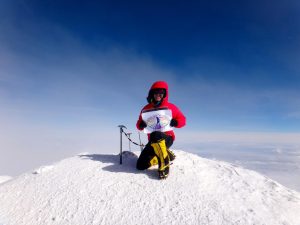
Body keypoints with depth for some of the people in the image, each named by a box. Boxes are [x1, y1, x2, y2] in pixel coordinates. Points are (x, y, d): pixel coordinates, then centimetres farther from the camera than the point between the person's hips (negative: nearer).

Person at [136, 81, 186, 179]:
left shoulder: (171, 107, 0)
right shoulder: (146, 108, 6)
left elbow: (182, 120, 7)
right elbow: (139, 125, 11)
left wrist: (175, 122, -15)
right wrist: (141, 125, -14)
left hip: (167, 138, -4)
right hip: (153, 141, 5)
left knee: (155, 135, -40)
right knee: (141, 165, -5)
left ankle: (164, 164, -21)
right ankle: (166, 154, 13)